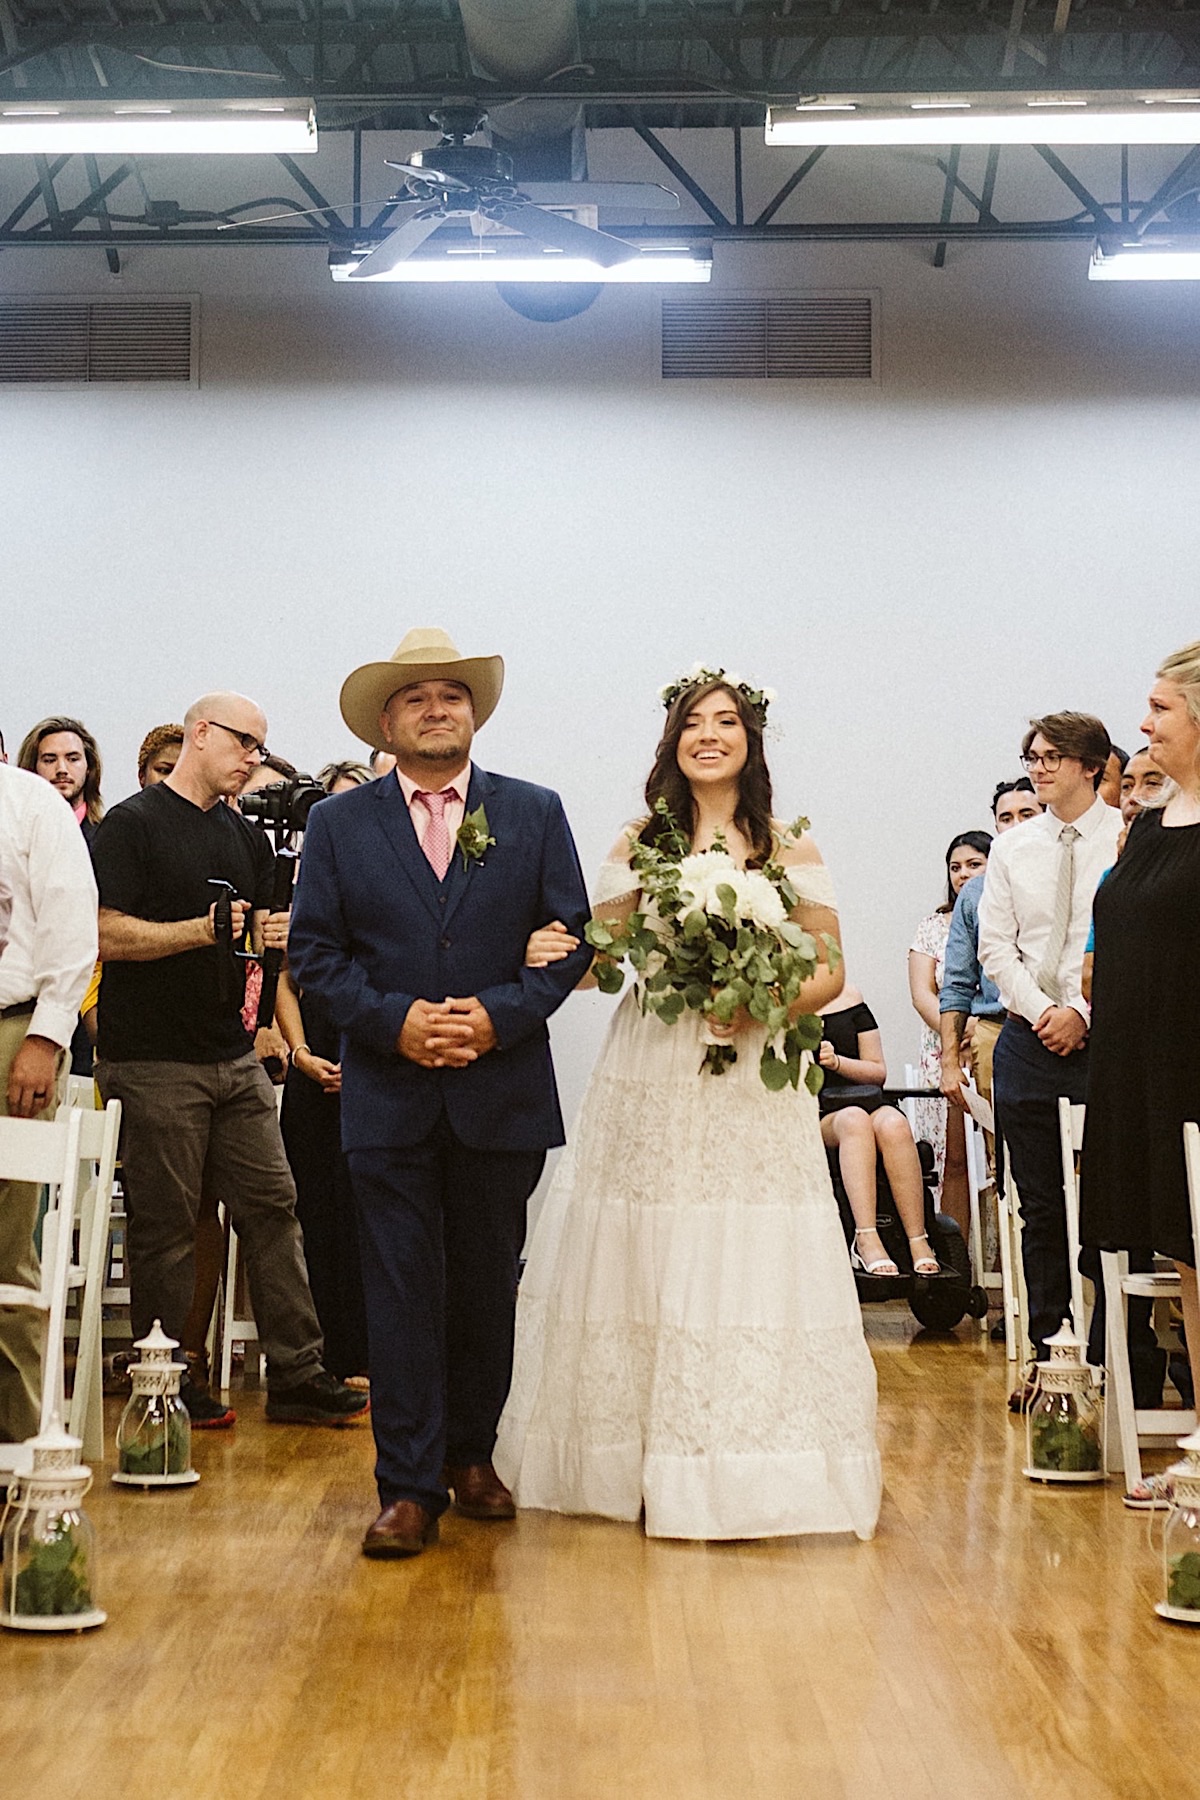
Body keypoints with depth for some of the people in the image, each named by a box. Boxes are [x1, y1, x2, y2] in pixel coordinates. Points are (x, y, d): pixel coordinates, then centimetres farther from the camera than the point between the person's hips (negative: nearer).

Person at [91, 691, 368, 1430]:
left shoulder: (247, 839, 18)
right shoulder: (133, 824, -3)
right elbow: (109, 934, -11)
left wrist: (273, 937, -2)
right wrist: (200, 931, -20)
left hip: (234, 1057, 7)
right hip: (154, 1062, -7)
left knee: (273, 1207, 4)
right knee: (165, 1229, -1)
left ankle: (297, 1376, 8)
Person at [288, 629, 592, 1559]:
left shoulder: (535, 813, 6)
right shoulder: (338, 825, 6)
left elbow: (571, 939, 2)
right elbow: (315, 951, 1)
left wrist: (501, 1016, -13)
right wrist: (395, 1020, -13)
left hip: (503, 1090, 1)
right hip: (388, 1097, -1)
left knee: (488, 1288, 11)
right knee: (401, 1293, -1)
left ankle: (471, 1455, 28)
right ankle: (410, 1489, 4)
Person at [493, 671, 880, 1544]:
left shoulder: (791, 849, 6)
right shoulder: (640, 844, 10)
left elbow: (829, 970, 3)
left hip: (754, 1083, -1)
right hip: (651, 1082, 1)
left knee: (750, 1266, -3)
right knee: (643, 1265, 2)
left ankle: (750, 1467, 6)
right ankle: (647, 1460, 13)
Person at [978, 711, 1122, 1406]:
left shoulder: (1128, 839, -2)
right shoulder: (1012, 849, 12)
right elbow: (996, 946, 9)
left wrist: (1082, 1012, -11)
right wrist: (1040, 1010, -4)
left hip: (1103, 1038, -4)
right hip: (1029, 1037, 4)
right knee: (1041, 1206, 6)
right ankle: (1051, 1349, 13)